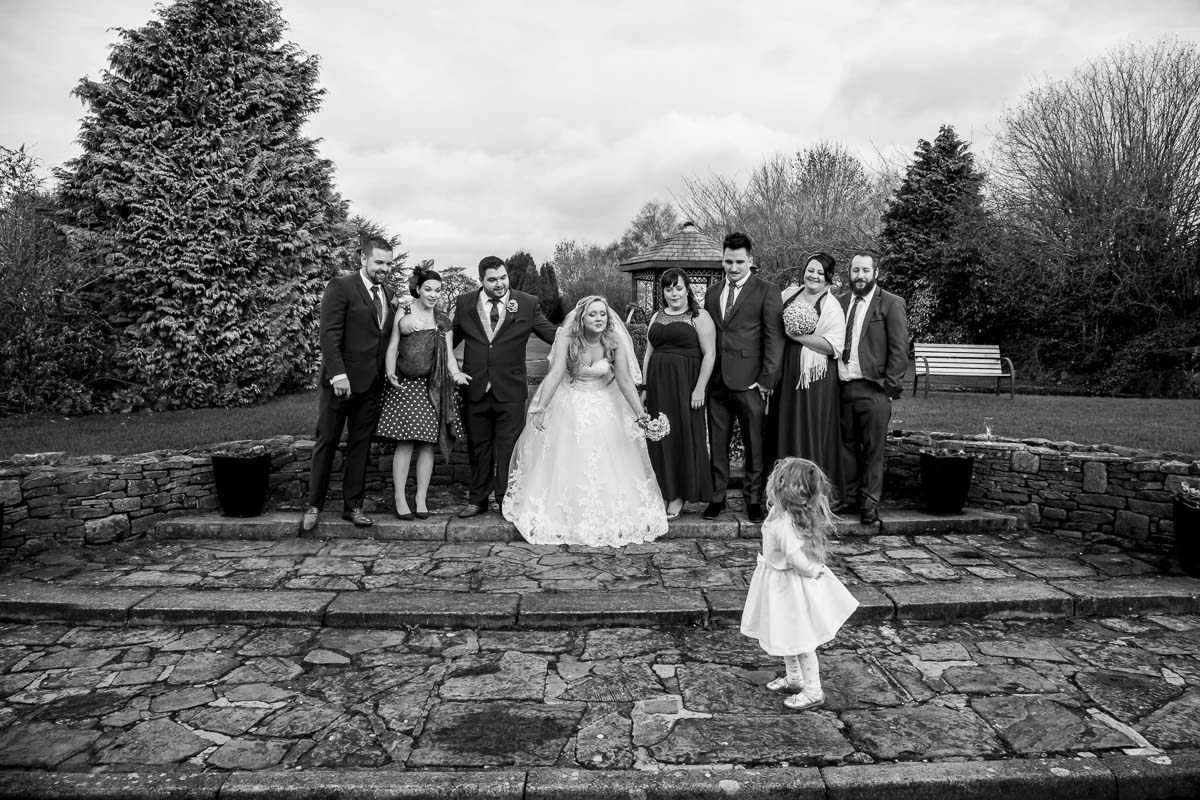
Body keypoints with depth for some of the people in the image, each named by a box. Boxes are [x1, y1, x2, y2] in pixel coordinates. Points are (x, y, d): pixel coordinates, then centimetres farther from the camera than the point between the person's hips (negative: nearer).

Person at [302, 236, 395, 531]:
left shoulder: (386, 293, 14)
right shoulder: (340, 287, -6)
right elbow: (329, 333, -14)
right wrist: (338, 374, -22)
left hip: (372, 382, 6)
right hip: (342, 380, -6)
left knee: (361, 445, 10)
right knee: (327, 442, 4)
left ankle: (353, 506, 18)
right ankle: (314, 506, 13)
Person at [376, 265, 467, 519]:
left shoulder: (443, 319, 10)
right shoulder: (402, 314, 4)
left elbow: (449, 353, 6)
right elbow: (392, 347, 3)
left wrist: (456, 373, -14)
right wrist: (390, 373, -13)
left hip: (433, 387, 2)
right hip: (404, 385, -2)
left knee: (427, 443, 3)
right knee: (405, 443, -4)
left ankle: (421, 498, 11)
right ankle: (400, 499, 4)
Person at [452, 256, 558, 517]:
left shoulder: (528, 304, 0)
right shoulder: (464, 304, 5)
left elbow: (552, 334, 0)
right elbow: (450, 338, 12)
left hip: (511, 391, -2)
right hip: (475, 389, 2)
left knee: (508, 448, 2)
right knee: (478, 447, 13)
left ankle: (507, 502, 14)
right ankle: (478, 500, 26)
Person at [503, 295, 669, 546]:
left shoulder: (615, 342, -15)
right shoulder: (567, 339, -20)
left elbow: (625, 380, -20)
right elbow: (556, 374, -30)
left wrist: (640, 413, -33)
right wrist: (541, 407, -44)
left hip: (604, 407, 1)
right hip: (569, 406, -1)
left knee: (610, 463, 6)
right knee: (567, 464, 5)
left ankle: (612, 517, 27)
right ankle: (563, 517, 25)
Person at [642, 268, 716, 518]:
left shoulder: (699, 317, -2)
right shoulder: (657, 317, 15)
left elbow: (709, 353, -9)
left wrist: (699, 388, -16)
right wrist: (646, 387, 10)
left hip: (685, 384, -5)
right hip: (658, 385, 5)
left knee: (684, 435, 1)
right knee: (660, 438, 6)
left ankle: (680, 495, 11)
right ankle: (664, 490, 17)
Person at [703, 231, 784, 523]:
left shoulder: (767, 291, 0)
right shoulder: (712, 292, 15)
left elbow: (774, 337, -4)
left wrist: (767, 378, -10)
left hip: (749, 380, -4)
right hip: (716, 380, 4)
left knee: (754, 443, 5)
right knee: (717, 442, 8)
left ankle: (753, 499, 17)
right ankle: (717, 497, 18)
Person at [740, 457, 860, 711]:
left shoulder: (782, 524, -34)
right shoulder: (787, 514, -7)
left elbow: (798, 560, -34)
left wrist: (815, 570, -16)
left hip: (790, 586, -9)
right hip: (781, 583, 9)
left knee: (800, 640, 8)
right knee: (788, 637, 25)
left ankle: (813, 691, 24)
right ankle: (794, 679, 43)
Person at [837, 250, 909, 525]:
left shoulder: (891, 304, 0)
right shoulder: (840, 302, 14)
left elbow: (899, 350, -4)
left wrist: (890, 387, -9)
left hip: (873, 389, -4)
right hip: (842, 387, 4)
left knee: (873, 449, 1)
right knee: (847, 446, 9)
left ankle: (869, 503, 10)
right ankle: (849, 499, 19)